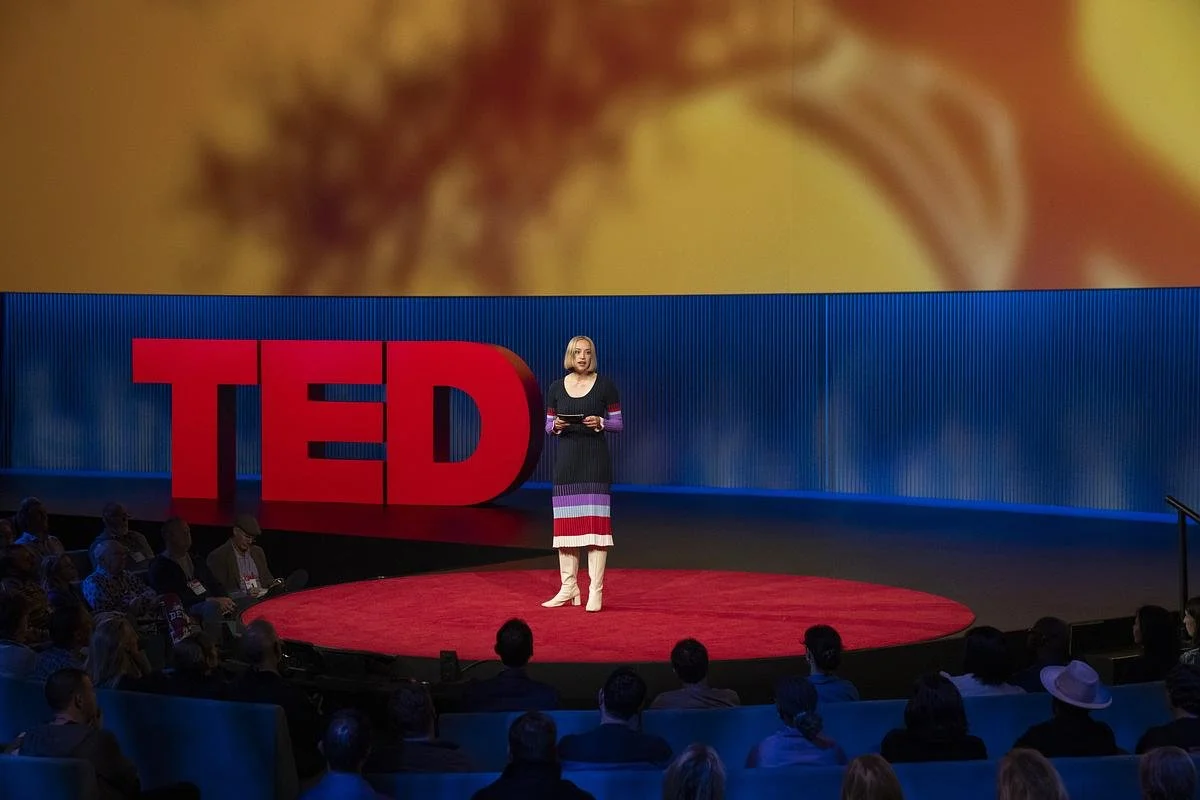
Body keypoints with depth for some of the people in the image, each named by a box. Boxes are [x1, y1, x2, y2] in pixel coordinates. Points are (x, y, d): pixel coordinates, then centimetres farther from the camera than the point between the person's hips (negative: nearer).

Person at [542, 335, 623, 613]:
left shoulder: (604, 384, 0)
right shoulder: (556, 387, 6)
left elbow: (618, 423, 2)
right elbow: (548, 426, 11)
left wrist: (600, 422, -16)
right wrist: (556, 425, -11)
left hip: (595, 458, -3)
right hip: (566, 459, 3)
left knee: (595, 521, -7)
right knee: (566, 523, 2)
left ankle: (595, 590, -5)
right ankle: (568, 588, 10)